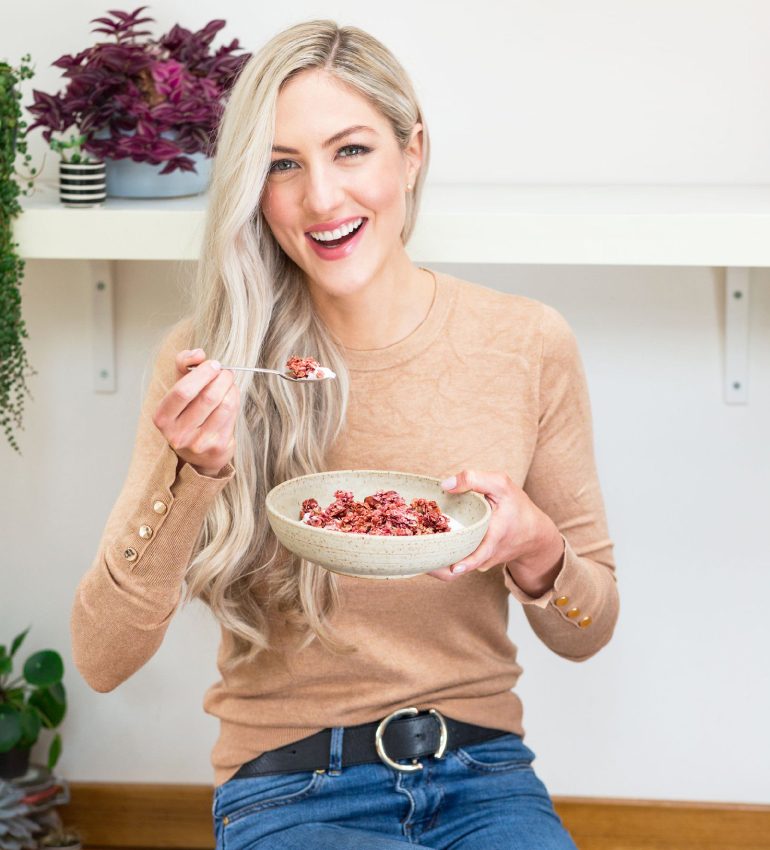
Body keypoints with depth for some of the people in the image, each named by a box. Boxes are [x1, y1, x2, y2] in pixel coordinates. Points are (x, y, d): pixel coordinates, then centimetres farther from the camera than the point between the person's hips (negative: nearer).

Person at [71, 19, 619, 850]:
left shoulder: (529, 344, -2)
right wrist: (193, 474, -23)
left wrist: (536, 546, -15)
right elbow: (101, 660, -8)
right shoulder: (209, 362, -5)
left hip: (482, 778, 2)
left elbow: (587, 632, 8)